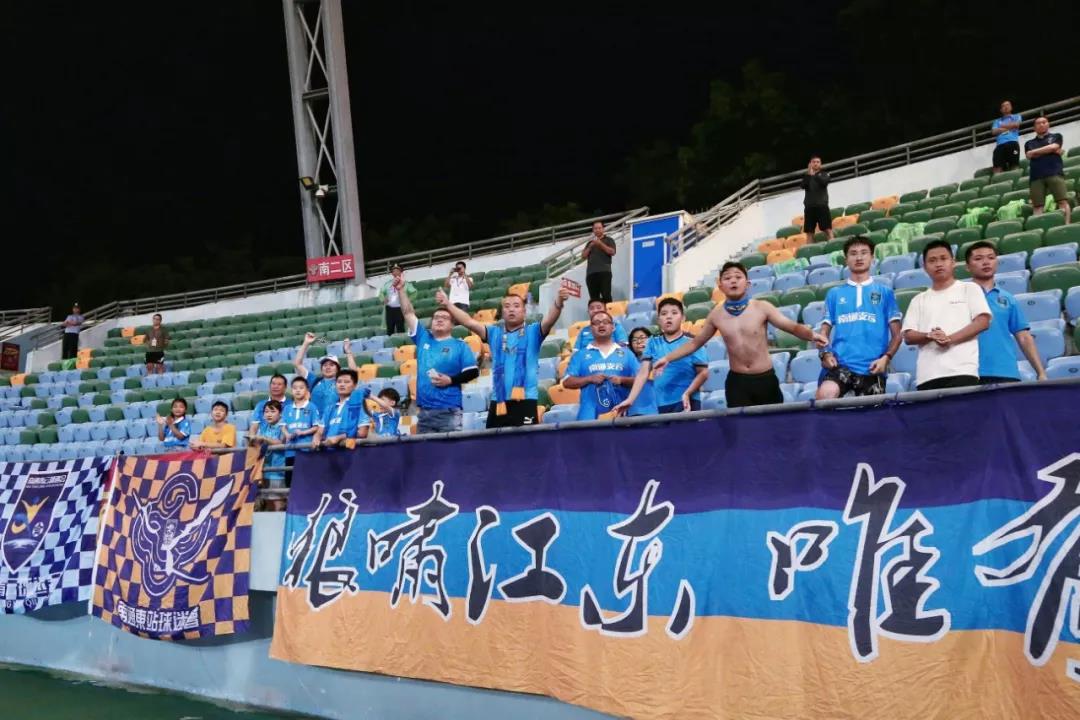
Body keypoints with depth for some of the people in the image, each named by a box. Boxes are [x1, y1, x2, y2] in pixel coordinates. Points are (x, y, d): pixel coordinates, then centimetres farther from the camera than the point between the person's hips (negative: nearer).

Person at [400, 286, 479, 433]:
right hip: (424, 410, 4)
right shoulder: (423, 338, 14)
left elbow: (473, 371, -1)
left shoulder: (460, 345, 4)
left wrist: (450, 380, -11)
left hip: (449, 410, -4)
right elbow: (408, 313, 13)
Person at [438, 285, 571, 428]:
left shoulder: (532, 332, 5)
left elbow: (549, 320, -12)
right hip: (498, 402, 3)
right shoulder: (494, 333, 14)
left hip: (525, 401, -3)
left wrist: (558, 302, -32)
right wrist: (448, 305, -5)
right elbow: (469, 322, 7)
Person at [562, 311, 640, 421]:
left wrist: (622, 380, -8)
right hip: (591, 415, -1)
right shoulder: (581, 354, 12)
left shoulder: (626, 353, 14)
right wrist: (590, 379, -7)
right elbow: (567, 382, 6)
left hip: (620, 414, 1)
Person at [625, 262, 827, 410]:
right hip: (737, 381, 1)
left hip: (765, 379, -1)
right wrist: (667, 358, 8)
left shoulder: (762, 308, -6)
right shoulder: (716, 315, 1)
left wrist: (811, 335, -32)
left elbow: (792, 326, -11)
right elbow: (695, 342, 13)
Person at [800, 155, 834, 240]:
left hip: (822, 205, -2)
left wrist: (814, 175, -22)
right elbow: (802, 186, -4)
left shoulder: (824, 174, 9)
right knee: (809, 231, 3)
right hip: (809, 206, 2)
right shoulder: (807, 176, 13)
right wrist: (808, 175, -16)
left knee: (828, 229, -9)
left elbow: (824, 182, -11)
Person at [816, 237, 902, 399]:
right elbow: (825, 331, 14)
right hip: (839, 364, -1)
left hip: (872, 368, 1)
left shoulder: (885, 292, 12)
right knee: (825, 394, -30)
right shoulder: (834, 293, 15)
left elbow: (896, 334, 9)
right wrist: (825, 353, -6)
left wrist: (886, 357, -7)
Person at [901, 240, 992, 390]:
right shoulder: (919, 300, 20)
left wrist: (950, 339, -10)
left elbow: (983, 321, 0)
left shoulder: (969, 289, 13)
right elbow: (908, 336, 12)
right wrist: (930, 336, -11)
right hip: (926, 376, 3)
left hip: (962, 372, -3)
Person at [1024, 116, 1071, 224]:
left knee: (1063, 201, -15)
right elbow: (1029, 155, 3)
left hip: (1055, 173, -2)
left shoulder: (1056, 136, 20)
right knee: (1037, 206, -9)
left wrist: (1035, 151, 7)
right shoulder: (1029, 143, 23)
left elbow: (1053, 147, -1)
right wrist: (1053, 151, 0)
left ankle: (1067, 224, -21)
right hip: (1036, 177, 2)